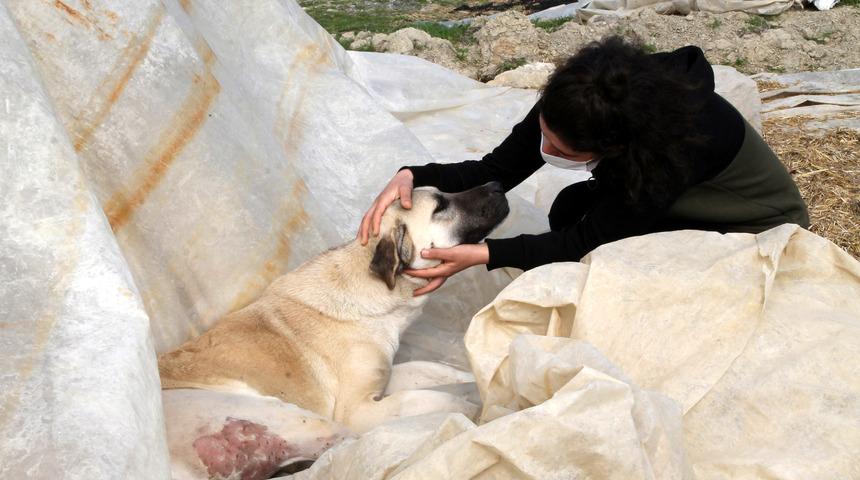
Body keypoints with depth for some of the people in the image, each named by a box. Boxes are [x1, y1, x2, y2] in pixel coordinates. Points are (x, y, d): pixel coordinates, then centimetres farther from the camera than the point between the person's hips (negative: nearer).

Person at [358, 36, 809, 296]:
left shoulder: (676, 143, -42)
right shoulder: (573, 105, -25)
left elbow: (587, 241, -33)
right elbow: (496, 170, -19)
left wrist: (483, 254, -40)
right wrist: (412, 176, -34)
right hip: (679, 208, 6)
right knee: (571, 208, -19)